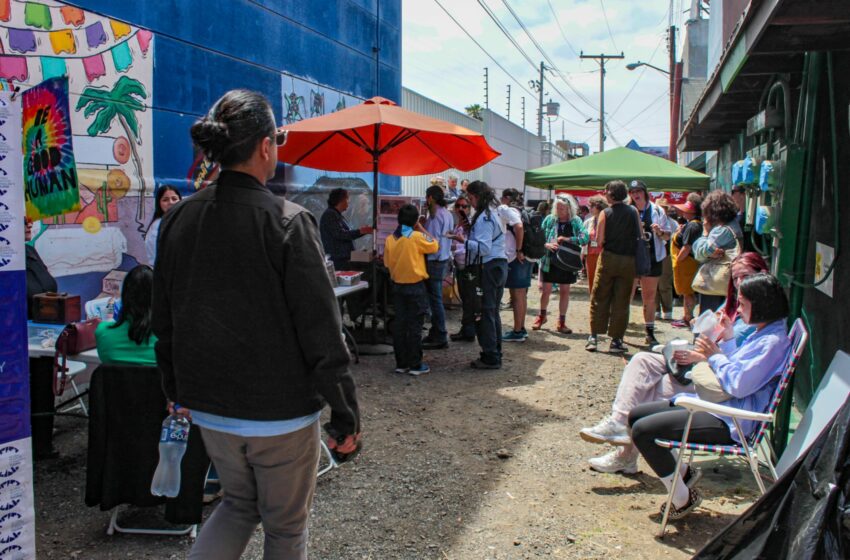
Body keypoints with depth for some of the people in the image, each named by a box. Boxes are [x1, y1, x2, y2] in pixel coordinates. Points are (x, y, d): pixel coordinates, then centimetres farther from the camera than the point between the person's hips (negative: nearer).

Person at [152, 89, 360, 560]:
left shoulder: (178, 220, 0)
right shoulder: (288, 222, -19)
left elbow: (164, 321, 8)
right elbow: (321, 332, -19)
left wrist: (177, 391, 21)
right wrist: (346, 416, -10)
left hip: (209, 407, 6)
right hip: (279, 411, -5)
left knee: (238, 504, 27)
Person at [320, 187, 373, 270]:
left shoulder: (337, 215, 19)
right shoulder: (330, 215, -10)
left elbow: (348, 234, 23)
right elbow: (340, 234, -20)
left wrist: (364, 231, 15)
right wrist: (360, 231, -18)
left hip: (344, 259, 10)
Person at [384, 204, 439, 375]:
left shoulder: (390, 239, 0)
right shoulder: (417, 237, -14)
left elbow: (387, 263, 6)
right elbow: (435, 246, 0)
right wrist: (422, 228, 5)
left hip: (397, 286, 5)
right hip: (416, 286, -5)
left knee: (400, 325, 9)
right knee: (415, 326, 0)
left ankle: (401, 363, 14)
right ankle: (415, 365, 4)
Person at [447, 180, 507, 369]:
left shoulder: (484, 218, -15)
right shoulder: (492, 213, 16)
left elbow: (484, 248, -22)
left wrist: (464, 241, -27)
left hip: (488, 267, -10)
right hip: (499, 265, 10)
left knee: (485, 313, -5)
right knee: (492, 312, 15)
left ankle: (490, 358, -2)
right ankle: (495, 355, 22)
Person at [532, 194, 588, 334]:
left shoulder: (576, 221, -1)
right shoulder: (549, 219, 0)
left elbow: (585, 238, -11)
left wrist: (568, 239, -24)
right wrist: (546, 245, -18)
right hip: (549, 260, 0)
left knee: (565, 291, 8)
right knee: (546, 290, 3)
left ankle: (561, 322, 18)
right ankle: (542, 315, 27)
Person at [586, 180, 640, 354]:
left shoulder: (605, 213, -7)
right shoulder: (633, 212, 1)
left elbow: (599, 240, -11)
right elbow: (641, 235, 4)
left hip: (608, 258, -2)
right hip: (628, 260, 2)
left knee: (599, 299, 8)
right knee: (621, 301, 5)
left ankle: (594, 337, 7)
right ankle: (616, 340, 7)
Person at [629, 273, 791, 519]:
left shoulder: (774, 341, -18)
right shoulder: (763, 333, 14)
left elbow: (739, 385, -24)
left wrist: (714, 356, -10)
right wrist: (728, 339, 12)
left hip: (729, 423, -11)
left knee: (643, 430, -21)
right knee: (637, 415, 9)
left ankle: (683, 498, -2)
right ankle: (682, 474, 16)